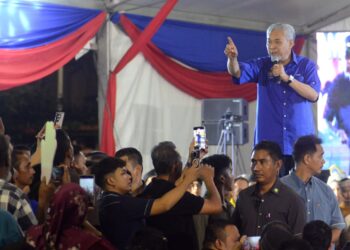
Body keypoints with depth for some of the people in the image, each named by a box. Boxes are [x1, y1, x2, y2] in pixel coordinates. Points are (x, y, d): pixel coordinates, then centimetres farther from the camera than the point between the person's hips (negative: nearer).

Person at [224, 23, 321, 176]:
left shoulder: (307, 66, 4)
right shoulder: (262, 66, 6)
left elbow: (313, 95, -8)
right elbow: (237, 72, -10)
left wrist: (287, 78, -15)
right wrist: (233, 58, -32)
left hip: (300, 143, -1)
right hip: (270, 143, 1)